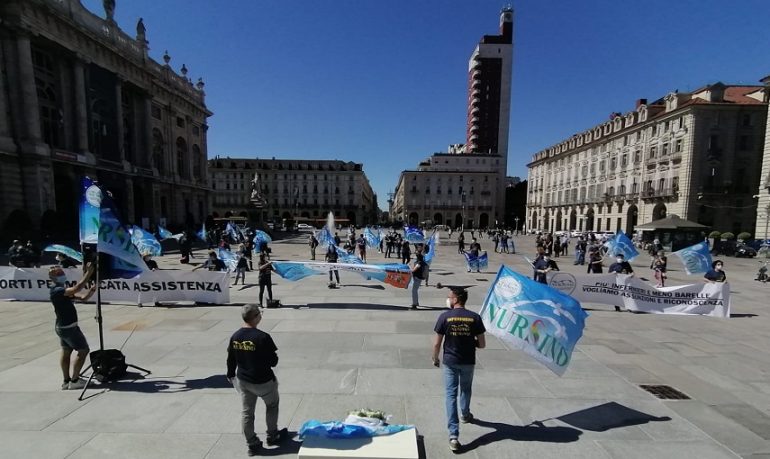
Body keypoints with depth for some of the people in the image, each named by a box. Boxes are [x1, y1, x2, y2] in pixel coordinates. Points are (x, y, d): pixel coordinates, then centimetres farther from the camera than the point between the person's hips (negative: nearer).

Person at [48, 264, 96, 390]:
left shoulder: (63, 290, 11)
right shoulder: (57, 290, -20)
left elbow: (83, 298, 10)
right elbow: (77, 288, -37)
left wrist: (92, 289, -7)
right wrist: (89, 272, -34)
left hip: (63, 327, 10)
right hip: (68, 327, -10)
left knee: (66, 352, 15)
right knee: (83, 350, -4)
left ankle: (66, 381, 23)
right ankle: (74, 381, 3)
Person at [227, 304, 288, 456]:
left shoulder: (235, 336, -7)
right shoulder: (262, 337, -27)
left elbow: (231, 360, 5)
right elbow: (273, 361, -20)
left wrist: (231, 376, 21)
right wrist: (274, 357, 2)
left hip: (243, 381, 5)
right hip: (263, 381, -5)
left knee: (246, 412, 18)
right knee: (272, 405, 21)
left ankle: (252, 444, 30)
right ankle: (272, 436, 35)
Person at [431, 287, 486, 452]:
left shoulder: (445, 317, -14)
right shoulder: (475, 317, -10)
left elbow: (437, 343, -9)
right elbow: (482, 344, -6)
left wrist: (435, 358, 8)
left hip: (450, 362, -2)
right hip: (468, 362, 2)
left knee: (451, 395, 7)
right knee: (466, 389, 27)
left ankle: (454, 436, 3)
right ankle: (465, 415, 51)